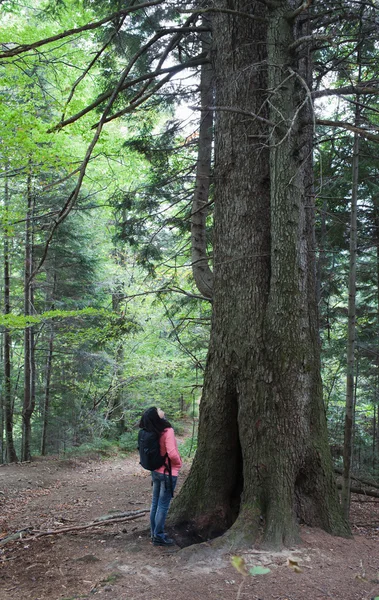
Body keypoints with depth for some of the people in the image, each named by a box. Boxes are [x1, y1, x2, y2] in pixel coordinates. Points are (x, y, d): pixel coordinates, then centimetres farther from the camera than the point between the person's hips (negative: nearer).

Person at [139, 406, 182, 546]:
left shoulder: (151, 433, -1)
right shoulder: (167, 431, -24)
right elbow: (172, 454, -27)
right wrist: (178, 462, -8)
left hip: (156, 471, 7)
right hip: (168, 473, -7)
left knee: (155, 503, 16)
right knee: (163, 505, 3)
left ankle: (154, 533, 27)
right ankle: (158, 537, 11)